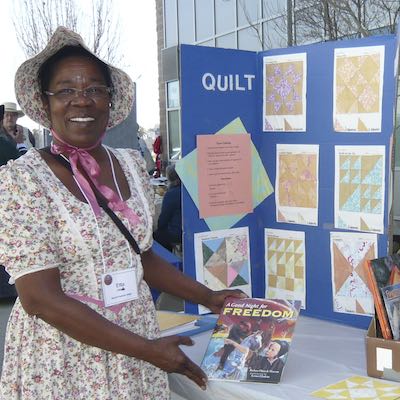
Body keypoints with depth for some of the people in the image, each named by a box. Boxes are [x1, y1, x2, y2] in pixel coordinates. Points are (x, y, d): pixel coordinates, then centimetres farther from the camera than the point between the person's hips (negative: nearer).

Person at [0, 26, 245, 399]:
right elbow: (40, 298, -19)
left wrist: (209, 298, 8)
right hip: (64, 360, -5)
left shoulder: (130, 164, 1)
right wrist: (147, 349, -19)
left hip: (138, 335, 5)